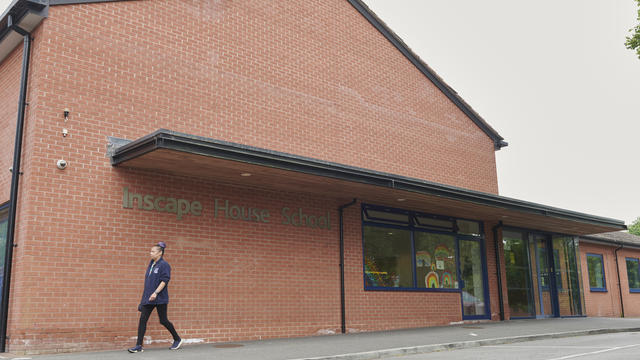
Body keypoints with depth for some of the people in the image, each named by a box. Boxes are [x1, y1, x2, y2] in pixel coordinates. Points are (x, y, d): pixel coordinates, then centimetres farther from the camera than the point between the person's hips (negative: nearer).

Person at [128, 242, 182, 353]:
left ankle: (177, 340, 22)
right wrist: (145, 296, 19)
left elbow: (164, 281, -18)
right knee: (142, 319, -2)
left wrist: (156, 292, -26)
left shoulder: (164, 265, -10)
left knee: (163, 321, 2)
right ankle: (139, 346, 1)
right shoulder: (151, 264, 13)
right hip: (148, 298, 7)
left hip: (160, 298, -7)